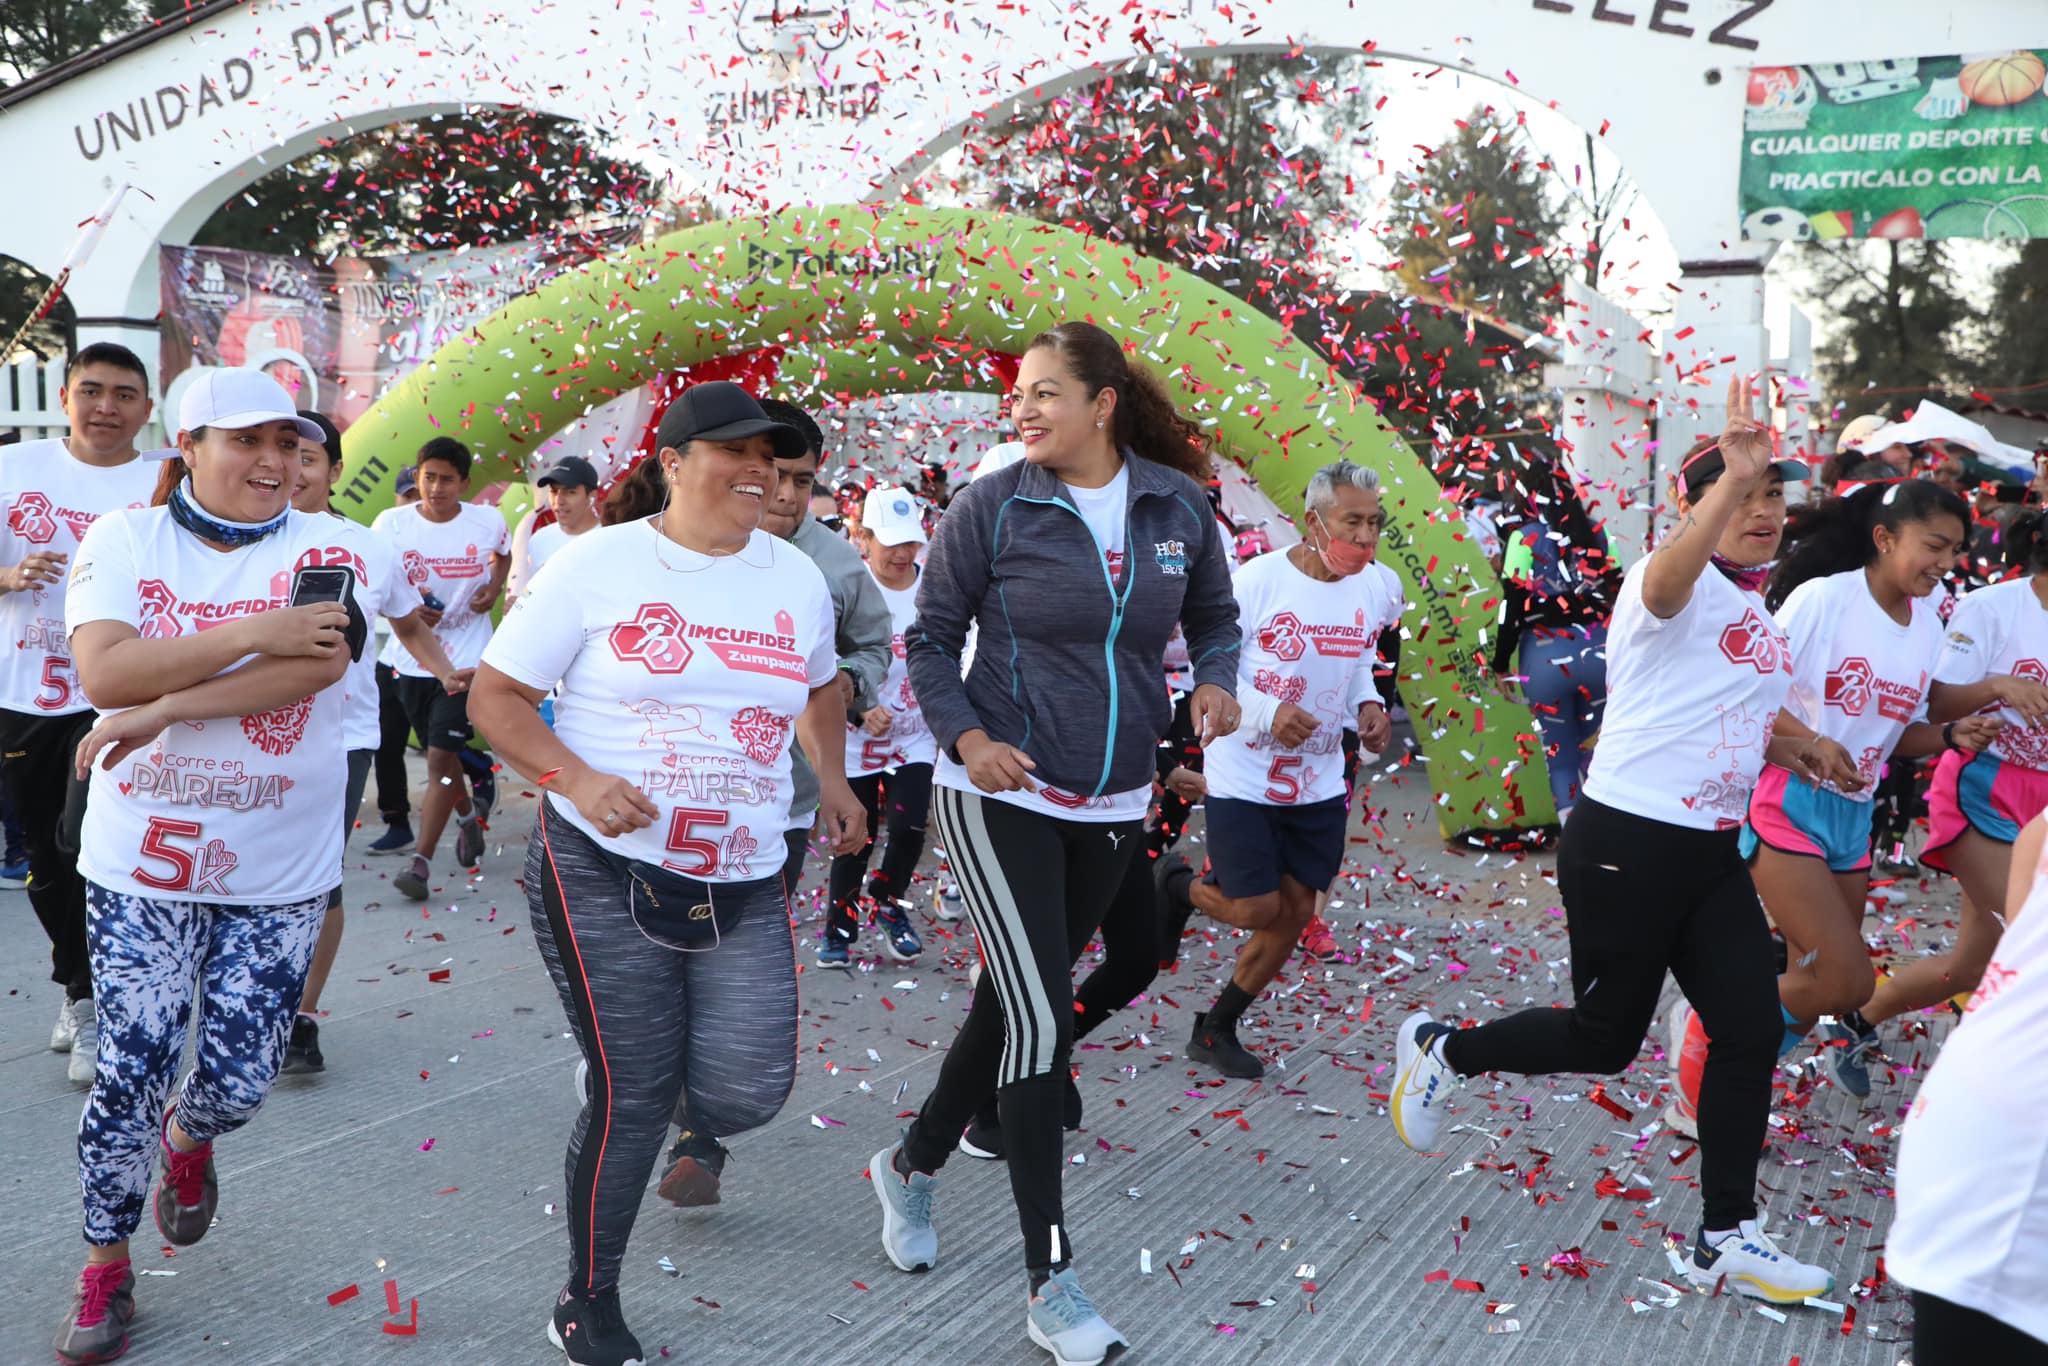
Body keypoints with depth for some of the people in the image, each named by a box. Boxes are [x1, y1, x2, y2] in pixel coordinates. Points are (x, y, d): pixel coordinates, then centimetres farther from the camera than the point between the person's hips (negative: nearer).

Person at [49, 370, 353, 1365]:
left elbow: (322, 661, -21)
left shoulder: (318, 547, -3)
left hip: (279, 873, 1)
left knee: (237, 1083, 4)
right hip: (141, 865, 0)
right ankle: (105, 1271, 24)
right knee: (129, 1074, 1)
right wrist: (255, 635, -23)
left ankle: (187, 1139, 42)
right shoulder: (122, 540, -1)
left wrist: (161, 709, -22)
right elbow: (103, 672, -16)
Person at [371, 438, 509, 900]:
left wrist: (495, 585, -4)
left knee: (440, 758, -10)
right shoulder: (391, 524, -7)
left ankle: (422, 862, -5)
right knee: (440, 754, 17)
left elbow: (503, 554, 17)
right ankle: (467, 817, 46)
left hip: (466, 658, -2)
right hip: (411, 658, 3)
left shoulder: (489, 522, -6)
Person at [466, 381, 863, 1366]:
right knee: (631, 1098, 0)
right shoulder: (597, 564, -5)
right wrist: (576, 778, -19)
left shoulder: (796, 576, 8)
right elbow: (494, 695, -5)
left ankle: (695, 1116, 33)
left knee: (745, 1094, -7)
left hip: (744, 890, 4)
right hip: (603, 874, -4)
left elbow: (821, 687, 28)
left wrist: (833, 780, 17)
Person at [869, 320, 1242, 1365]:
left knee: (1021, 1004, 17)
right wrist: (963, 737, -18)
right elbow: (931, 639, -2)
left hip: (1111, 808, 5)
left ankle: (913, 1165, 41)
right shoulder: (992, 507, -9)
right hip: (1000, 796, -4)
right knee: (1040, 1022, -10)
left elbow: (1213, 614, 13)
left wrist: (1216, 680, -8)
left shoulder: (1179, 507, 0)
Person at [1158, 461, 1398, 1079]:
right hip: (1244, 778, -6)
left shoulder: (1373, 590, 0)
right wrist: (1267, 711, -29)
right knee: (1259, 910, -4)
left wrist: (1368, 707, -5)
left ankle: (1215, 1030, 27)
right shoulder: (1259, 580, -18)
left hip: (1319, 783, 6)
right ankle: (1177, 885, 30)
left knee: (1295, 912, 8)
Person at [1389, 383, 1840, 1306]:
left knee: (1752, 1029, 2)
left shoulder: (1760, 611, 15)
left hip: (1711, 849, 8)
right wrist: (1731, 476, -55)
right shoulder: (1676, 583, -13)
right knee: (1605, 1037, 2)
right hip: (1626, 843, -8)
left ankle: (1726, 1239, 13)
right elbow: (1665, 580, -42)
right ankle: (1439, 1051, 27)